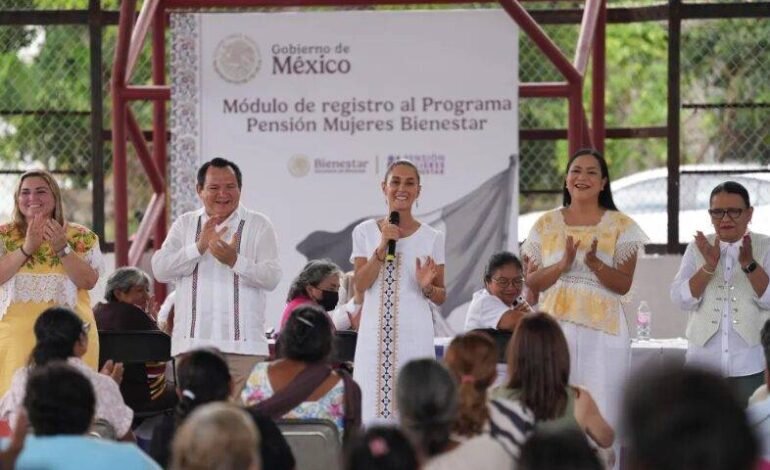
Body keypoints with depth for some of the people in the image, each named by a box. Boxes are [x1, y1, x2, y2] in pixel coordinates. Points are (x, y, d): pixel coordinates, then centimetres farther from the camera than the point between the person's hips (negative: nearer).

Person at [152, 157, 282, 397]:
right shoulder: (184, 224, 14)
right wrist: (199, 246, -12)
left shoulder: (259, 225, 7)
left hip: (243, 344, -2)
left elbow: (272, 277, -3)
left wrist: (235, 260, -19)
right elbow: (160, 270, 1)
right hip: (192, 342, 2)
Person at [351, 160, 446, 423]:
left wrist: (427, 286, -12)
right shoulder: (365, 232, 8)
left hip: (414, 334, -1)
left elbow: (442, 298, 10)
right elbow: (361, 284, -2)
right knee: (373, 405, -3)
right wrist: (383, 246, -10)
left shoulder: (432, 238, 6)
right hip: (375, 332, 1)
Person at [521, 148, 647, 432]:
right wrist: (562, 265, -9)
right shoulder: (546, 225, 12)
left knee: (600, 413, -6)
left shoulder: (621, 226, 6)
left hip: (602, 331, -1)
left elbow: (624, 285, 1)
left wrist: (594, 263, -15)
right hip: (554, 327, 2)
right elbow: (532, 282, 8)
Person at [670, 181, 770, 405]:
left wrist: (749, 264, -23)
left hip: (750, 364, -1)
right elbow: (681, 299, -4)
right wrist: (709, 266, -18)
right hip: (703, 361, 2)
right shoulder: (698, 248, 6)